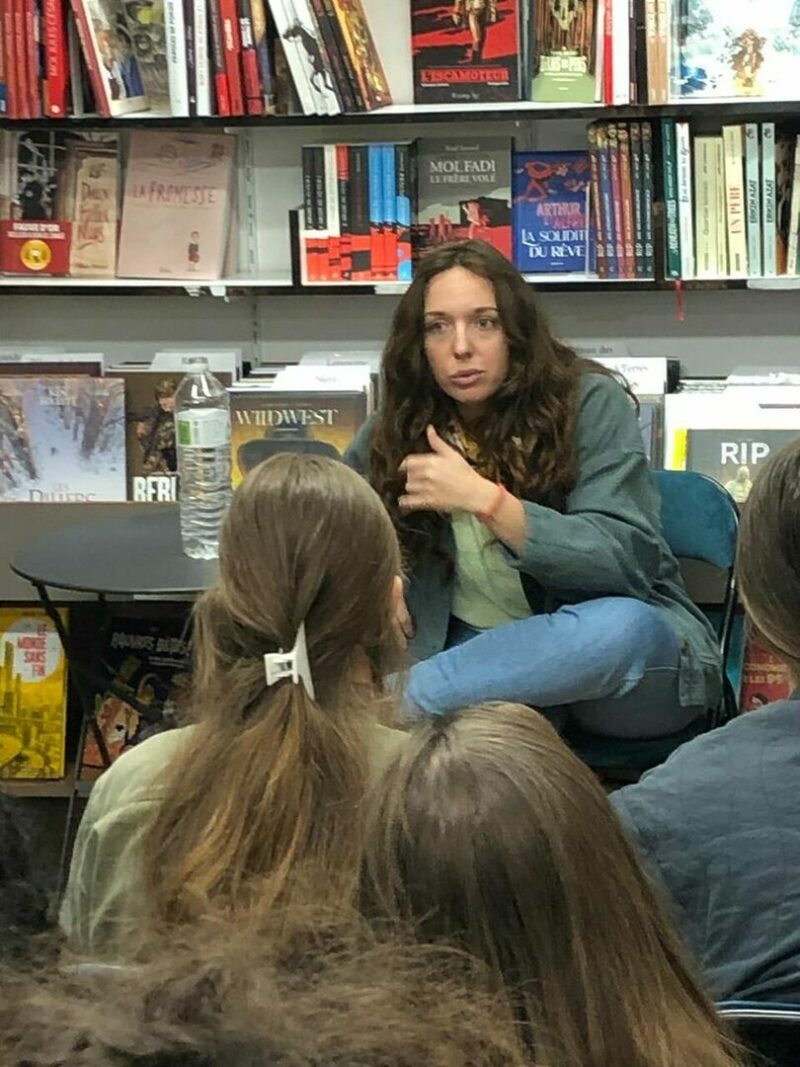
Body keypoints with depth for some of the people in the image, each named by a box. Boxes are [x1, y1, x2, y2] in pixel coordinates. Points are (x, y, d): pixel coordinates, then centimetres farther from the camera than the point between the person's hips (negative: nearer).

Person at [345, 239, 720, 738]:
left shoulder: (591, 403, -9)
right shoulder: (393, 432, 1)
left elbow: (625, 562, -19)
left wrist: (484, 499, -28)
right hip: (478, 647, 2)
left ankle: (387, 705, -35)